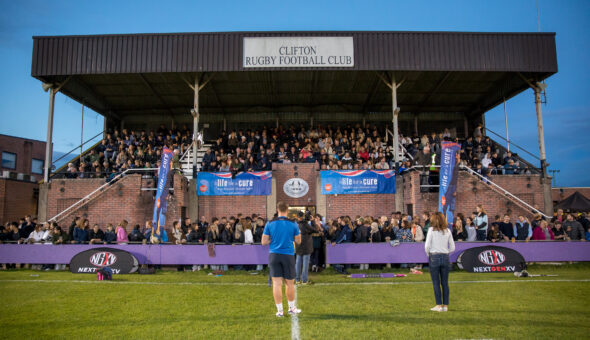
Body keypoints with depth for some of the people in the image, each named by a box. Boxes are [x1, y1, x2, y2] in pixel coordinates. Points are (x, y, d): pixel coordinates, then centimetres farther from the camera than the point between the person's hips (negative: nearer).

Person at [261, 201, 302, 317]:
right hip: (288, 255, -1)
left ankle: (279, 310, 6)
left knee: (277, 283, 3)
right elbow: (298, 241, 5)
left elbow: (264, 242, 0)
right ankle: (292, 308, 25)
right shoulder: (293, 224, -2)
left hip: (274, 255, 1)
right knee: (290, 283, 11)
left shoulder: (270, 224, 0)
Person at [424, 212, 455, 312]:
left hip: (434, 257, -3)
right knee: (445, 283, 9)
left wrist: (428, 254, 7)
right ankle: (445, 305, 14)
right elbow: (452, 247, 5)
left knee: (436, 283, 3)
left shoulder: (432, 230, -6)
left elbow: (427, 245, -10)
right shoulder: (448, 231, 4)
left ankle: (439, 305, 4)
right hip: (445, 257, 3)